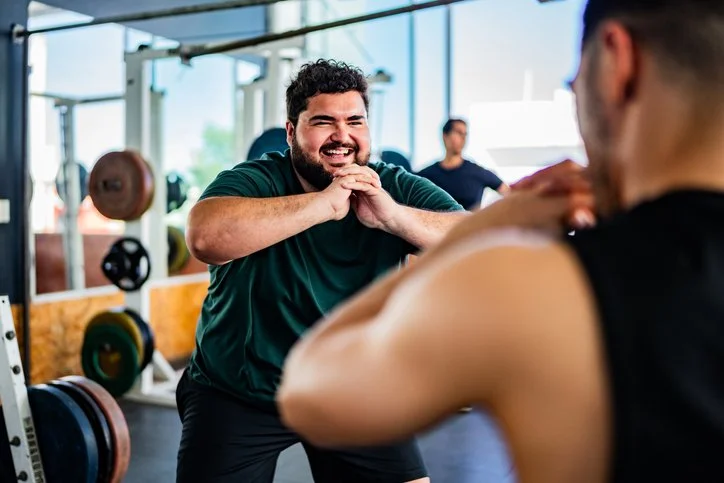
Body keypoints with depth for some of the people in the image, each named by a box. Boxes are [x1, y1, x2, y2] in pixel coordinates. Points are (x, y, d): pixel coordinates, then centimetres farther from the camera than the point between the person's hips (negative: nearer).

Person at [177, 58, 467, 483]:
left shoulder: (396, 189, -9)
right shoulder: (256, 181, -17)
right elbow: (205, 236, -39)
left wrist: (393, 216, -34)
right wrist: (323, 203, -37)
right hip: (237, 394, -2)